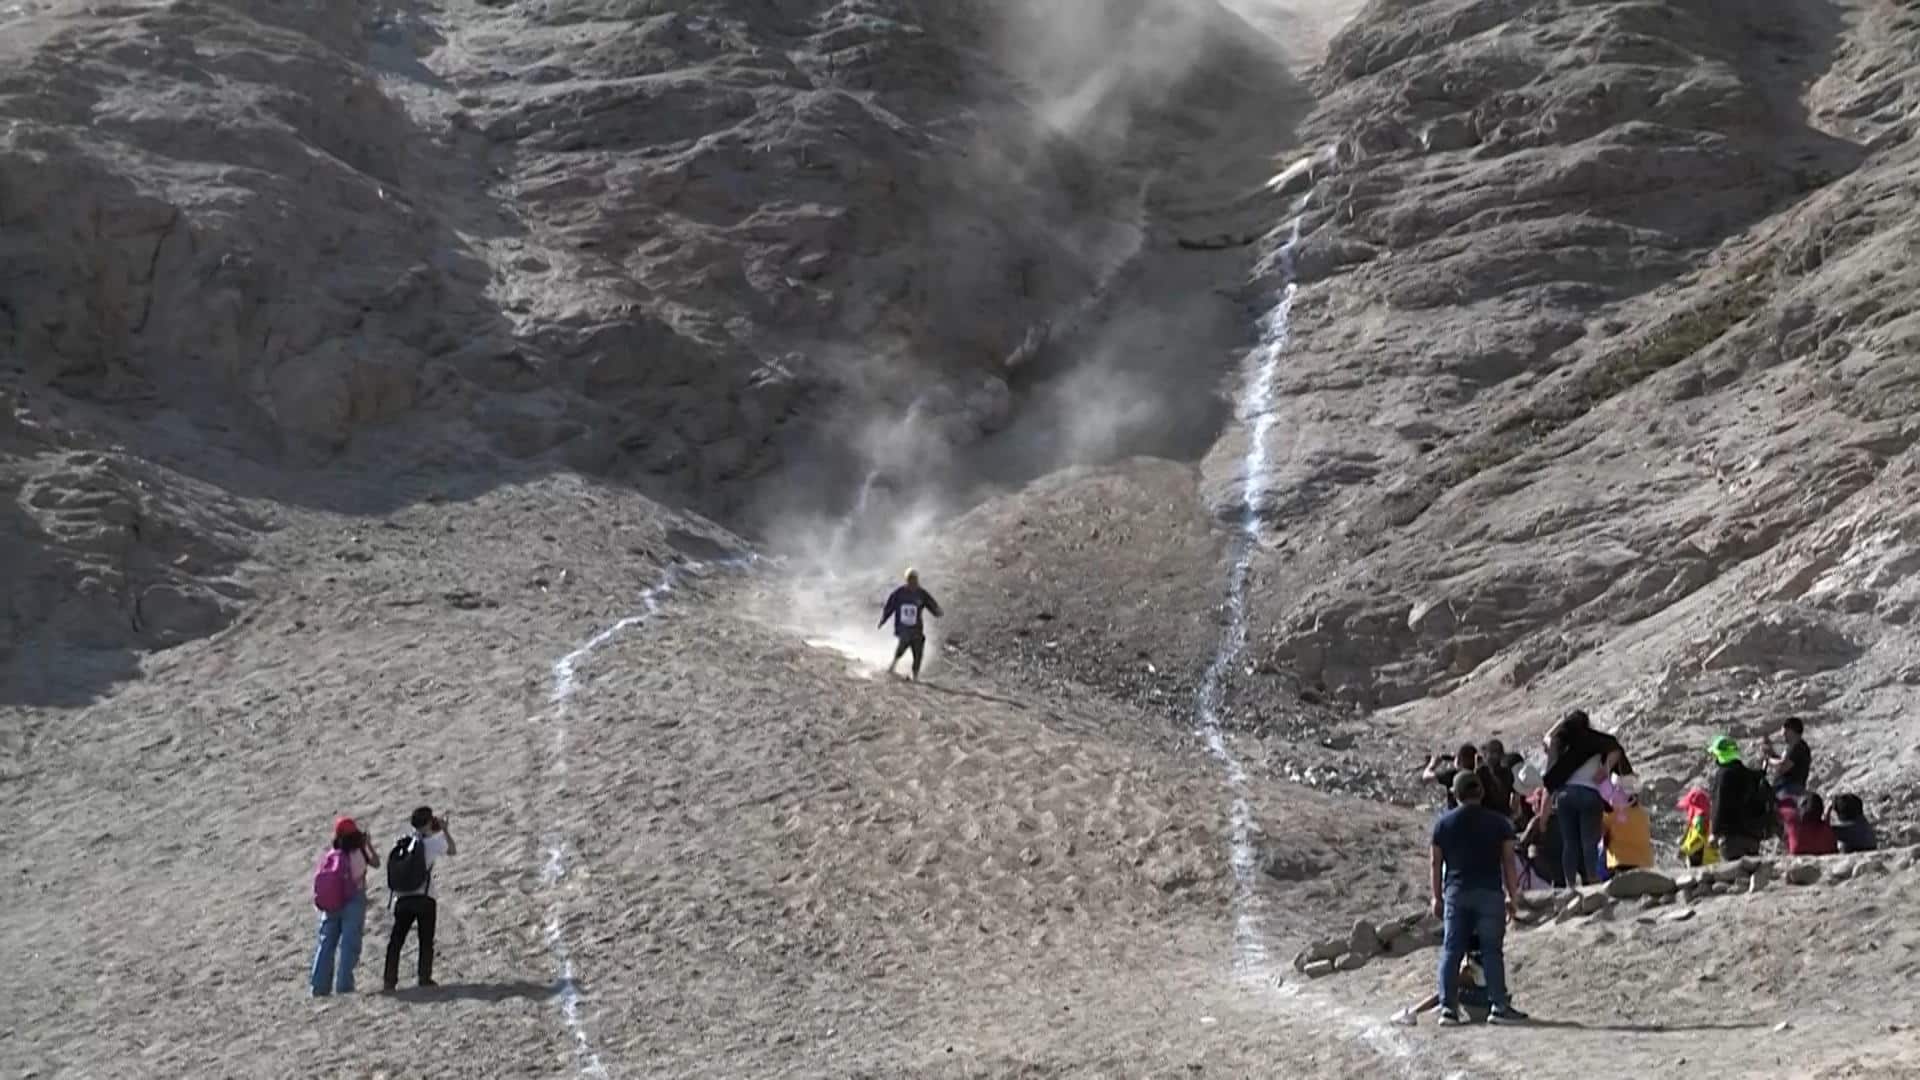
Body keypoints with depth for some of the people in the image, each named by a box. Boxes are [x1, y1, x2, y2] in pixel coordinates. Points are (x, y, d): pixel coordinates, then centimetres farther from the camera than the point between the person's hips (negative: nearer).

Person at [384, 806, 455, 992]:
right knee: (426, 940, 7)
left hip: (402, 899, 4)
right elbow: (452, 849, 7)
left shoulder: (403, 842, 7)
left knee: (396, 940, 7)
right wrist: (445, 830, 19)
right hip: (424, 898, -4)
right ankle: (425, 978, 4)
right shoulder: (431, 842, -5)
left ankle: (390, 979, 3)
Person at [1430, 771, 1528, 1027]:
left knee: (1451, 951, 4)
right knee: (1492, 951, 0)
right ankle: (1499, 1006, -3)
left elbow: (1435, 862, 7)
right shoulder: (1499, 822, 3)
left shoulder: (1444, 823, 7)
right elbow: (1508, 861, 1)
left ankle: (1448, 1008, 0)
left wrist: (1437, 897, 14)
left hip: (1455, 893, 2)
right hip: (1489, 892, -2)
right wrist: (1512, 896, 7)